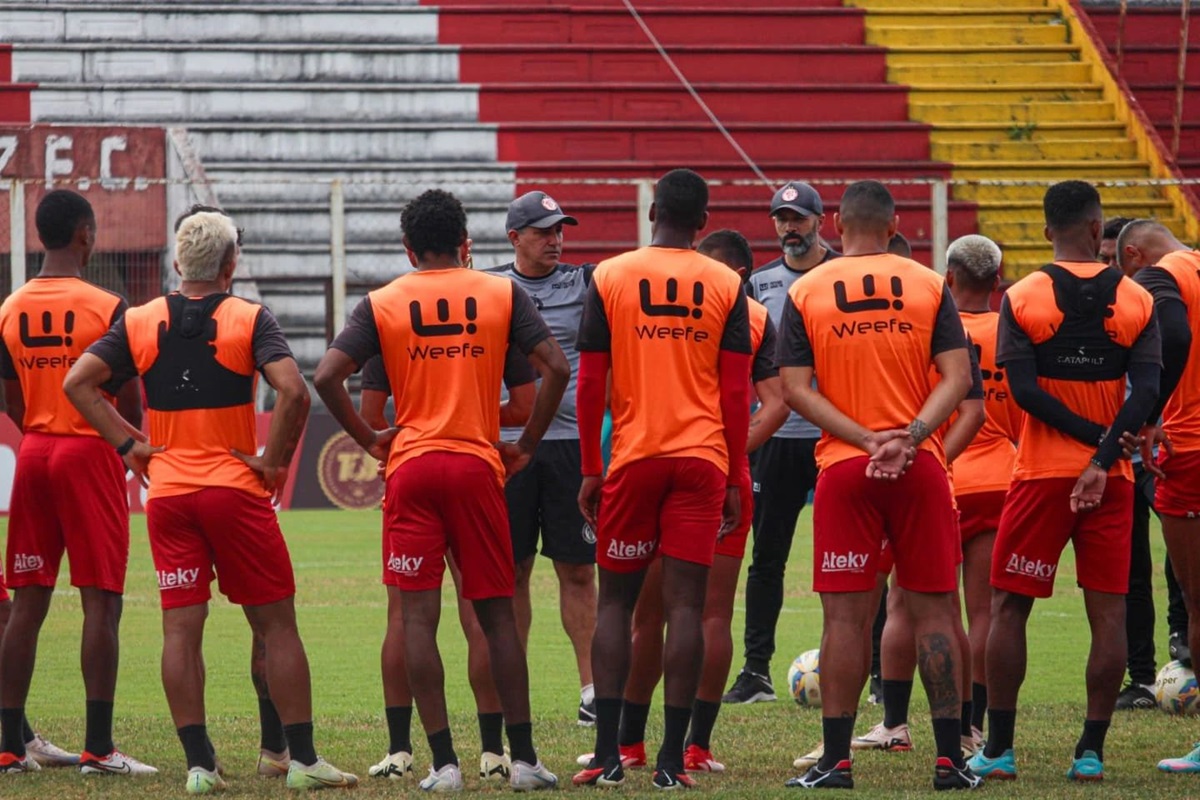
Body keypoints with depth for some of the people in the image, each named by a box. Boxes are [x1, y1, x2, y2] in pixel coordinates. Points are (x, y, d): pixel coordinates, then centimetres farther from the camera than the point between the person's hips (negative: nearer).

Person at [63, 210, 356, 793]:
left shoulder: (140, 322, 6)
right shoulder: (250, 319, -5)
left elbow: (77, 382, -1)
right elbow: (292, 391, -19)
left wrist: (127, 444, 3)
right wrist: (274, 460, -7)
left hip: (166, 493, 3)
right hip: (236, 490, -3)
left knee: (180, 628, 3)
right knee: (276, 624, 4)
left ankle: (199, 763, -1)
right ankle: (302, 758, 3)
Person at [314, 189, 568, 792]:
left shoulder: (381, 304, 4)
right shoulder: (502, 295, 5)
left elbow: (327, 376, -7)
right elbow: (556, 368, -3)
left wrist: (369, 440, 4)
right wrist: (526, 446, 5)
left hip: (411, 469, -1)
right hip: (478, 467, 1)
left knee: (418, 616, 0)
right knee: (496, 614, 8)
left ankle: (443, 763, -5)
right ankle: (523, 758, 6)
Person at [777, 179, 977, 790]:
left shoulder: (804, 293, 2)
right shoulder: (929, 287, 4)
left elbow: (795, 389, -4)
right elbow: (957, 377, -5)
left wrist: (869, 440, -9)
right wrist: (909, 438, -13)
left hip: (842, 467, 0)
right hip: (920, 467, 0)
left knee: (846, 614, 1)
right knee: (933, 610, 5)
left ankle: (836, 759, -1)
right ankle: (949, 757, 3)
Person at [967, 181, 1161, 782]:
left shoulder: (1022, 299, -4)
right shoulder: (1135, 301, 0)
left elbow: (1024, 389, -13)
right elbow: (1146, 390, -11)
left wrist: (1095, 436, -9)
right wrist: (1106, 454, -17)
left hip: (1041, 475, -1)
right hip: (1111, 480, 1)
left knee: (1010, 607, 7)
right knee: (1108, 612, 5)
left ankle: (998, 749, 5)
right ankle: (1091, 751, 2)